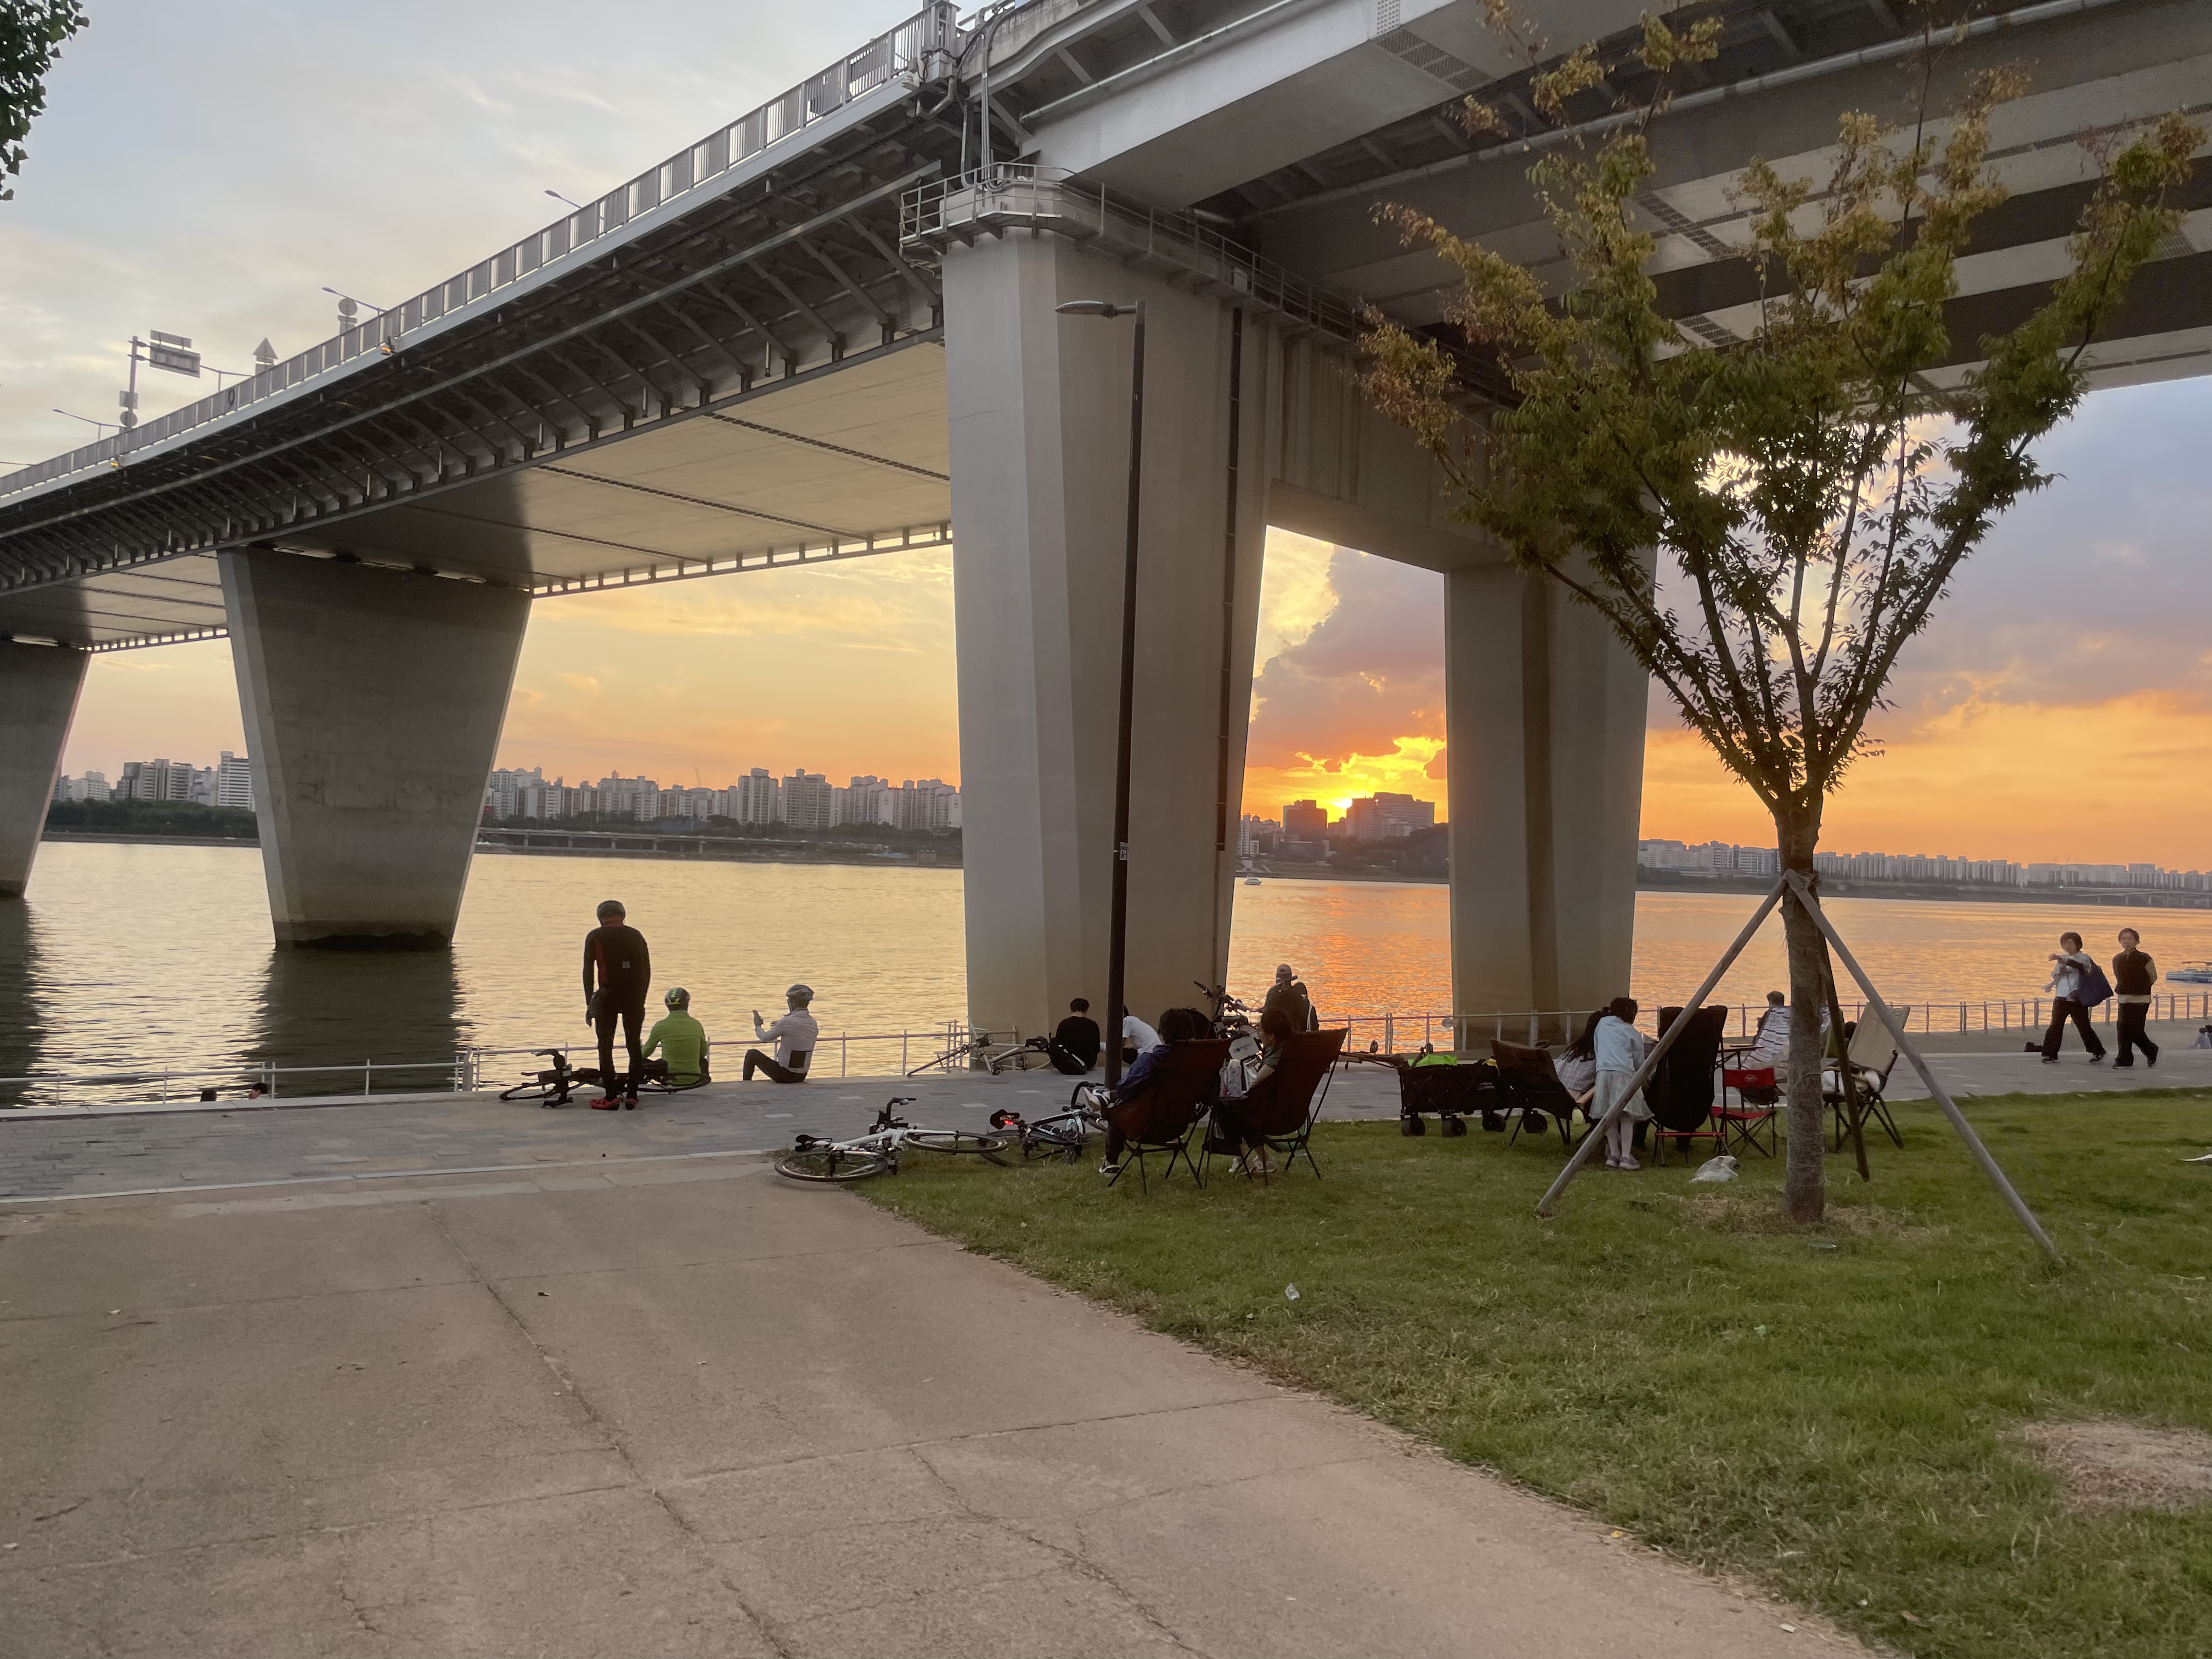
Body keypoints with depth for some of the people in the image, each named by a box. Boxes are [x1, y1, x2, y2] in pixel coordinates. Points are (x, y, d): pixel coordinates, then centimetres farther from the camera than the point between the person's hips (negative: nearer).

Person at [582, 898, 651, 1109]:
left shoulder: (595, 936, 5)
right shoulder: (636, 935, 12)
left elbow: (588, 971, 1)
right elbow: (647, 971, 11)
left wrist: (589, 1005, 5)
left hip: (608, 995, -2)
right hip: (634, 996, 3)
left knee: (606, 1045, 6)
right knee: (634, 1044, 11)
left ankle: (611, 1096, 2)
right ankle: (632, 1095, 10)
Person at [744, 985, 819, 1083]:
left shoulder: (787, 1022, -19)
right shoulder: (813, 1023, 0)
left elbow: (764, 1038, -7)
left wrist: (758, 1025, 14)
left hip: (785, 1075, -6)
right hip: (801, 1077, 6)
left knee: (752, 1054, 14)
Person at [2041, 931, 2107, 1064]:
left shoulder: (2084, 958, -1)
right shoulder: (2063, 959, 17)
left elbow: (2077, 964, -24)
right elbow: (2055, 975, 25)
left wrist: (2059, 958, -38)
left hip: (2077, 999, -4)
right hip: (2061, 998, 4)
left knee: (2084, 1026, 2)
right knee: (2055, 1026, -4)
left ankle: (2098, 1052, 20)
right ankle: (2050, 1055, -2)